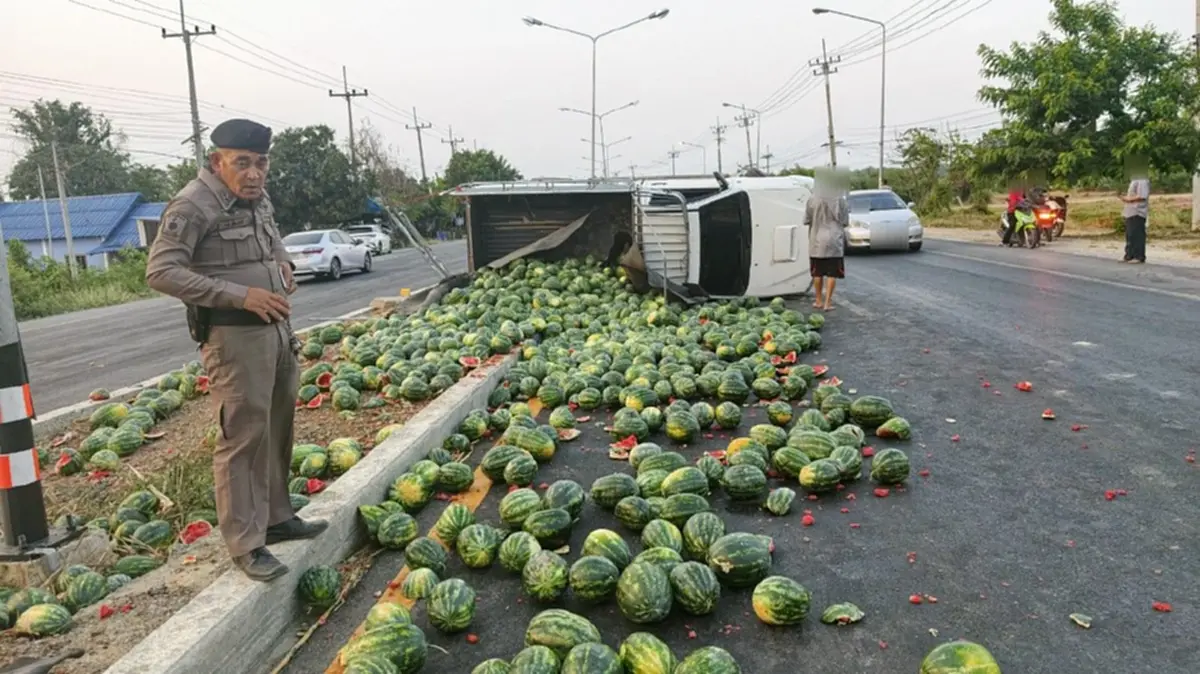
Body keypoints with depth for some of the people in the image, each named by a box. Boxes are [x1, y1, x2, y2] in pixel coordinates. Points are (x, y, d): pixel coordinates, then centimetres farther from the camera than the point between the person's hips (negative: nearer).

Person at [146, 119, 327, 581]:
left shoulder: (259, 200, 11)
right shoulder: (193, 205, -13)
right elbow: (161, 271, -19)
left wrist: (282, 261, 8)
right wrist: (240, 295, -24)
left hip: (278, 328, 8)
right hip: (234, 335, -8)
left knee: (277, 431, 14)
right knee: (243, 437, -5)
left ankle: (277, 518, 27)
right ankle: (246, 544, 6)